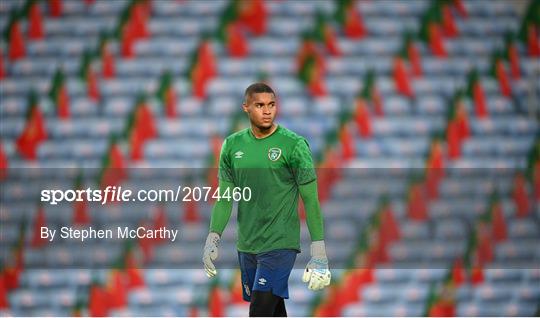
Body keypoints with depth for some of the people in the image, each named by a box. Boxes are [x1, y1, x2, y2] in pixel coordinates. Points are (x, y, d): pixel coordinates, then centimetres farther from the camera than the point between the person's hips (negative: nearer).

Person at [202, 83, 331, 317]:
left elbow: (310, 199, -6)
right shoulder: (233, 145, 7)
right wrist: (213, 238, 4)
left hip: (280, 245, -5)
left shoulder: (294, 145, -6)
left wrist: (319, 251, -9)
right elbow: (224, 197, 13)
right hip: (246, 245, 5)